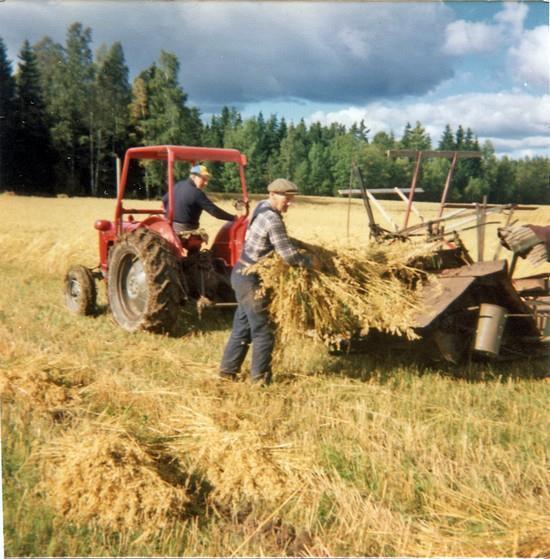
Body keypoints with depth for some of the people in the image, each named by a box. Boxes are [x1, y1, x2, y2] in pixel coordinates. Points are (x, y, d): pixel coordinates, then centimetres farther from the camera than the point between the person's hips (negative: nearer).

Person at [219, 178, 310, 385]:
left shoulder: (262, 207, 7)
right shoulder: (273, 220, -22)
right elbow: (288, 255, -23)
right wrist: (310, 262, -9)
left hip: (242, 275, 10)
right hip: (250, 280, -10)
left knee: (242, 327, 18)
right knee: (263, 331, 2)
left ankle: (228, 370, 27)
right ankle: (260, 378, 11)